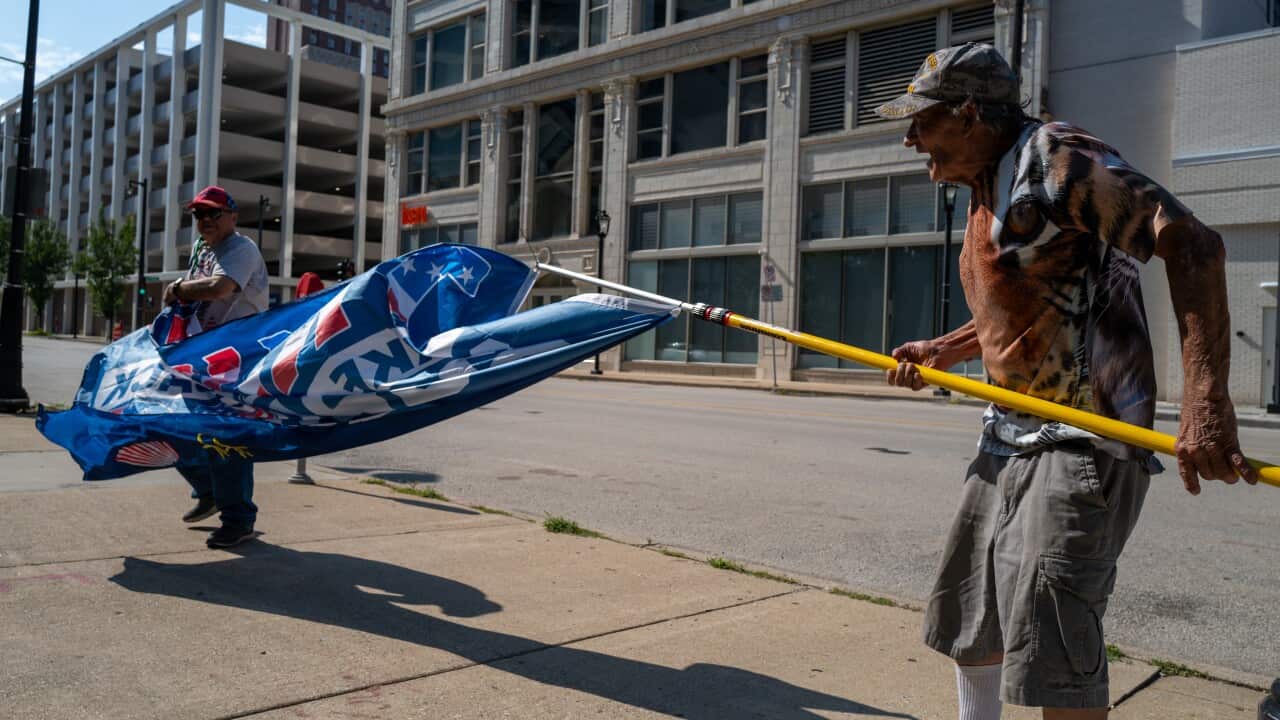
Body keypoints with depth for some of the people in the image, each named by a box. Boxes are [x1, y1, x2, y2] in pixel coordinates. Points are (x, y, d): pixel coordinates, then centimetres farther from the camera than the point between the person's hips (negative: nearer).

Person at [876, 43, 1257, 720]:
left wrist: (1206, 399, -34)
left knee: (1049, 647, -13)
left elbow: (1190, 241, -25)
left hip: (1083, 439, -10)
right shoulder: (986, 190, 14)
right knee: (966, 615, 18)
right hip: (1007, 437, 10)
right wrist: (941, 351, 12)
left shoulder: (1056, 157, -14)